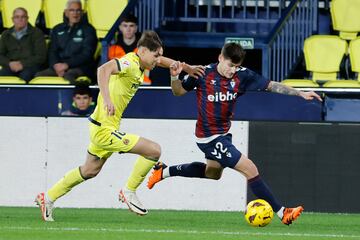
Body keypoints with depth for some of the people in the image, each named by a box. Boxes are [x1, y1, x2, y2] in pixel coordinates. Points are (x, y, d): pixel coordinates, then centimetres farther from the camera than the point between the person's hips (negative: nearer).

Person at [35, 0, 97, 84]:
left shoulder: (88, 29, 6)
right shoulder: (57, 29, 20)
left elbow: (86, 55, -3)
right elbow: (52, 51, 14)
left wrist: (67, 65, -14)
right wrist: (56, 65, -9)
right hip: (58, 66, 4)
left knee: (68, 75, -39)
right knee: (39, 75, -23)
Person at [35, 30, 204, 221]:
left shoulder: (139, 64, 8)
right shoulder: (130, 63, -21)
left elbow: (159, 60, 30)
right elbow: (104, 69, -40)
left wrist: (187, 68, 27)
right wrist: (106, 98, -50)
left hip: (101, 128, 11)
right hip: (105, 130, -11)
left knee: (90, 170, 27)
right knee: (154, 150, -13)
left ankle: (48, 198, 36)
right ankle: (129, 192, 3)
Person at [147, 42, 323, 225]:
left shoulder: (242, 76, -6)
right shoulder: (204, 73, -16)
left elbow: (271, 85, -5)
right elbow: (179, 91, -3)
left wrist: (299, 93, -11)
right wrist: (174, 77, -23)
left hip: (222, 133, 8)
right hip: (209, 138, -8)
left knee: (213, 172, 33)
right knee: (250, 169, -14)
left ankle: (164, 172, 45)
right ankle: (282, 213, -11)